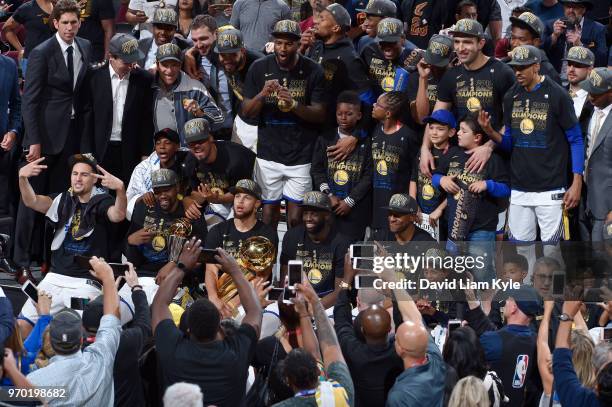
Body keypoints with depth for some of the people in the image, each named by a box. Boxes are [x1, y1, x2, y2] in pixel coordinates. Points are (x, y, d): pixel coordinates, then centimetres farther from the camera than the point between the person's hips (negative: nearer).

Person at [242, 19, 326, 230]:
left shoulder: (313, 71, -5)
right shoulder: (259, 68, -1)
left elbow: (320, 115, -4)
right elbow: (246, 112, 1)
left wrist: (294, 105, -23)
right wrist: (263, 94, -19)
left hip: (300, 155, -2)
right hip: (269, 154, 2)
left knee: (296, 217, -2)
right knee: (270, 207, 7)